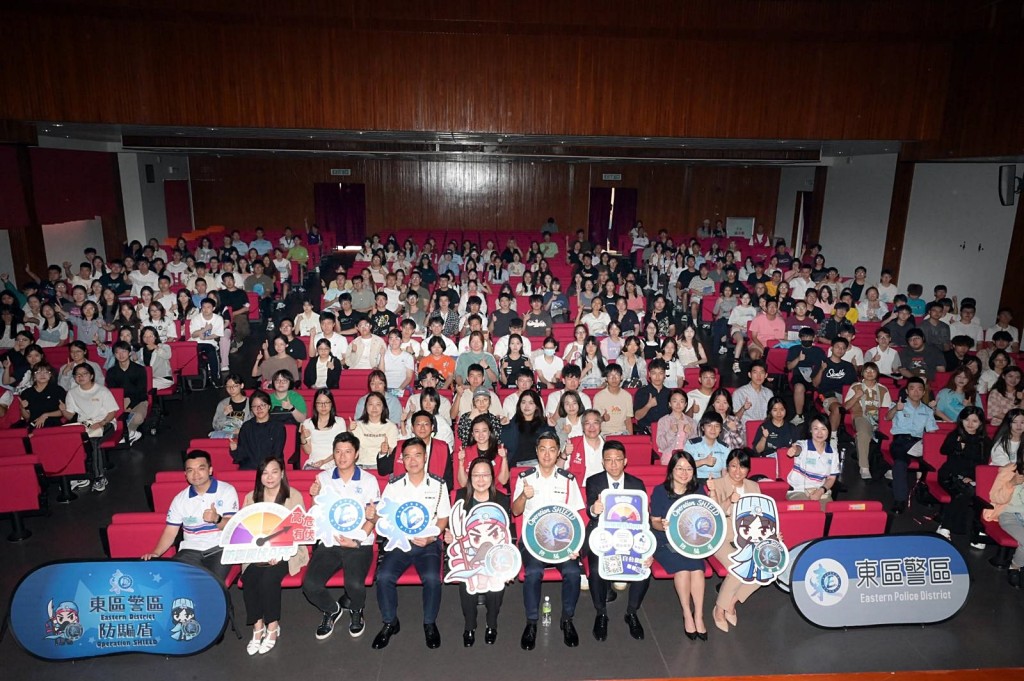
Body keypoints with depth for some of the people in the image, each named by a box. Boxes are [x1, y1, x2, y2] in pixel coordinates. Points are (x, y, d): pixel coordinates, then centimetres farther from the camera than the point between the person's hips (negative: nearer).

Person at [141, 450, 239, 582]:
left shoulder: (227, 491, -1)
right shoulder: (180, 499, 9)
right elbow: (170, 532, 8)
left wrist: (217, 519, -27)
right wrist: (156, 553, -9)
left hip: (219, 548, -3)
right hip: (190, 550, 3)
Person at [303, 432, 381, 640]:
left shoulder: (368, 480, 1)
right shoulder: (323, 478, 8)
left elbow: (372, 517, 0)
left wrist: (358, 540, -17)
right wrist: (315, 497, -8)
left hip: (359, 544, -2)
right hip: (329, 542, 3)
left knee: (354, 584, -27)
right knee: (310, 585, -20)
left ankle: (356, 610, 13)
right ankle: (331, 610, 16)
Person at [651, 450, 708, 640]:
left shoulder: (697, 491, 5)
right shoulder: (660, 491, -3)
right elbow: (654, 521, -1)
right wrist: (663, 526, -24)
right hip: (665, 541, -2)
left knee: (697, 568, -26)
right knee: (682, 568, -28)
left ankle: (698, 615, -15)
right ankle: (687, 614, -12)